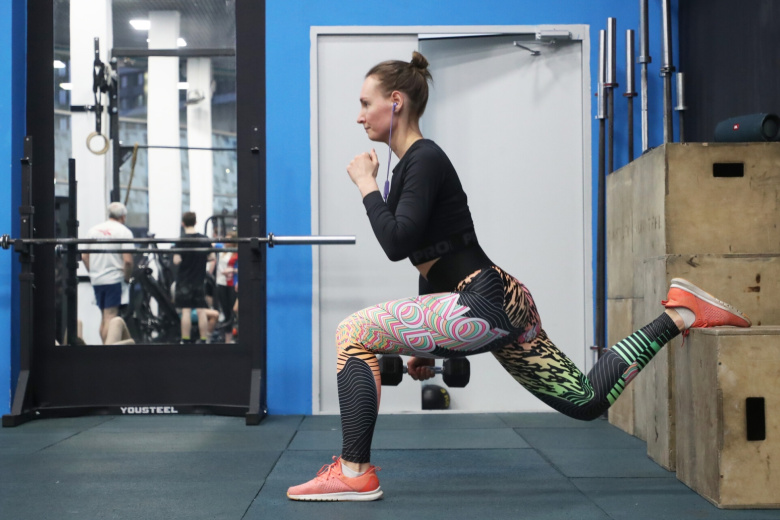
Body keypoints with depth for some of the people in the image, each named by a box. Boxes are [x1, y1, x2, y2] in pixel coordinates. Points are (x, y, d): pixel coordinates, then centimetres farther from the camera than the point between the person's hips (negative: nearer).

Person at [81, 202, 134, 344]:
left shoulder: (94, 230, 13)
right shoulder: (123, 231, -5)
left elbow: (84, 256, 13)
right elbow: (128, 260, -14)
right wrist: (127, 278, 0)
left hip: (96, 280, 6)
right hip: (114, 279, -6)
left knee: (104, 317, 15)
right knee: (110, 318, -7)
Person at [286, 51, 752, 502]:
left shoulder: (424, 160, -11)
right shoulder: (411, 164, 18)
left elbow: (397, 243, -25)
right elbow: (433, 257, 24)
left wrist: (366, 186, -9)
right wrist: (427, 344, 27)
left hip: (483, 303, -11)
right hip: (496, 303, 11)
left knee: (356, 334, -10)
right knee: (587, 398, 18)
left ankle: (354, 473, -6)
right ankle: (679, 314, 20)